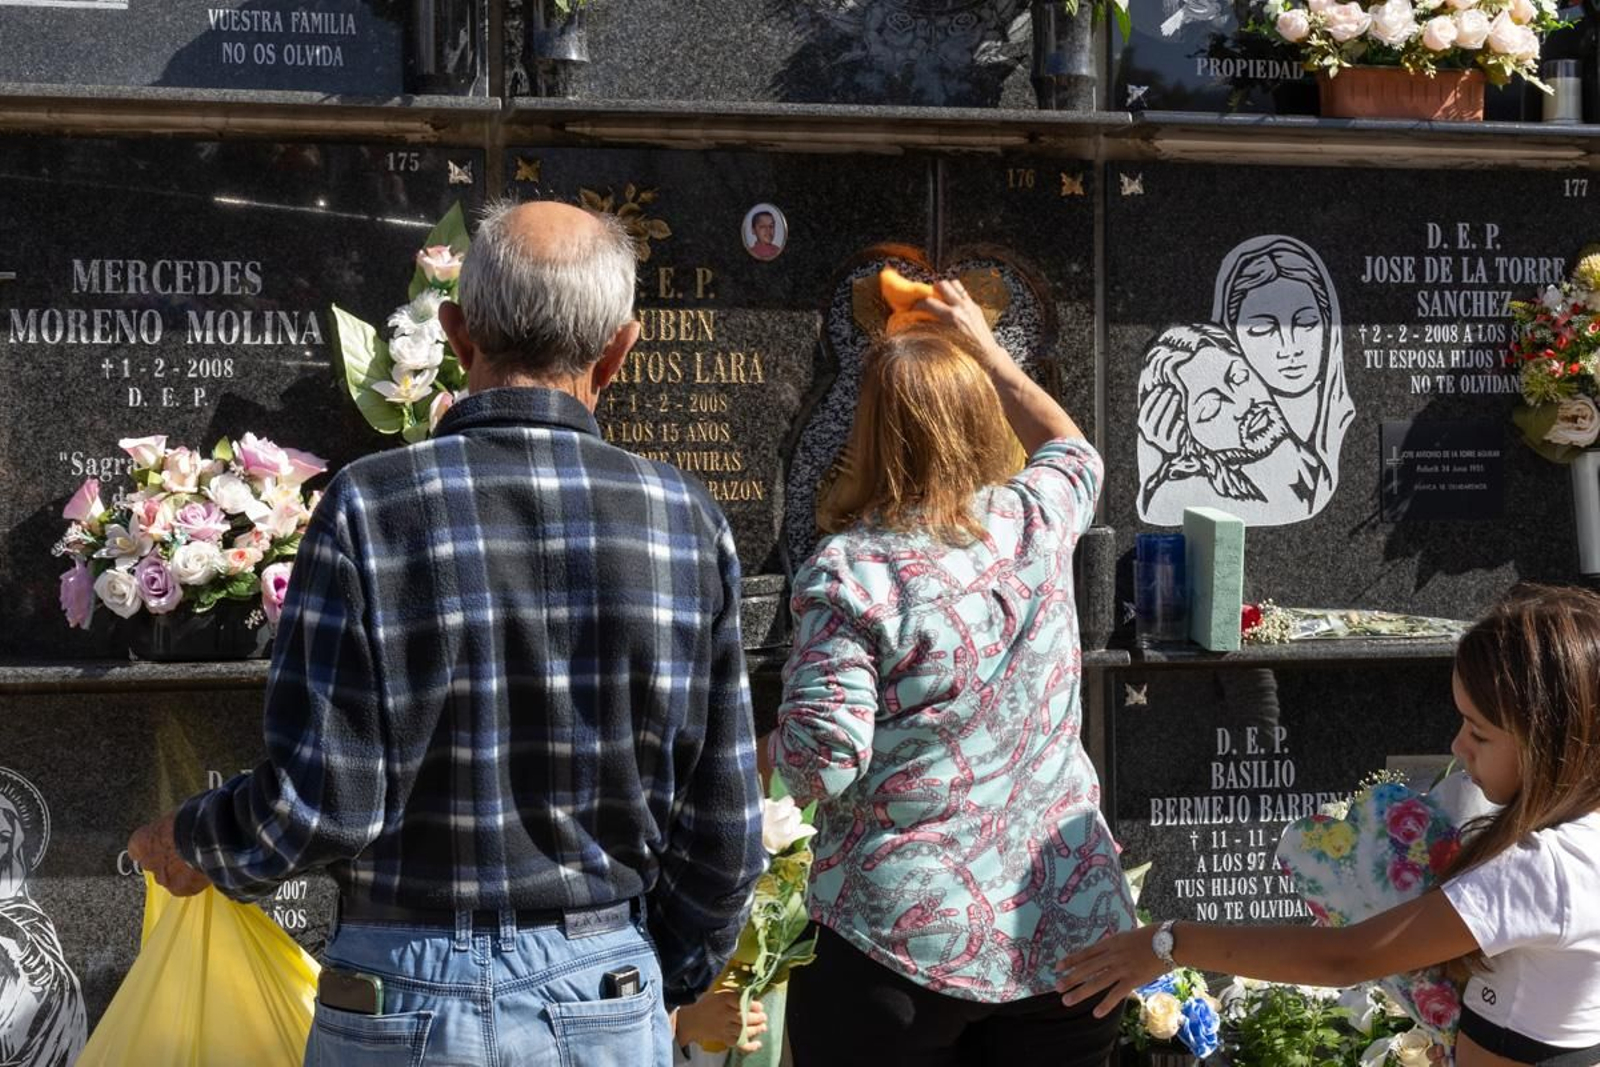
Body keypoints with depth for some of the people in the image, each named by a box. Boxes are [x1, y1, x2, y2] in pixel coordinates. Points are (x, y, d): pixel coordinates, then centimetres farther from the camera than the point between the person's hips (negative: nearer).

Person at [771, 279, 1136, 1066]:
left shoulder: (850, 570, -14)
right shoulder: (1039, 520, 1)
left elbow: (819, 765, -17)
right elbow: (1074, 451, 26)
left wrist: (774, 746, 4)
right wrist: (986, 349, 34)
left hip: (904, 938, -4)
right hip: (1069, 925, 4)